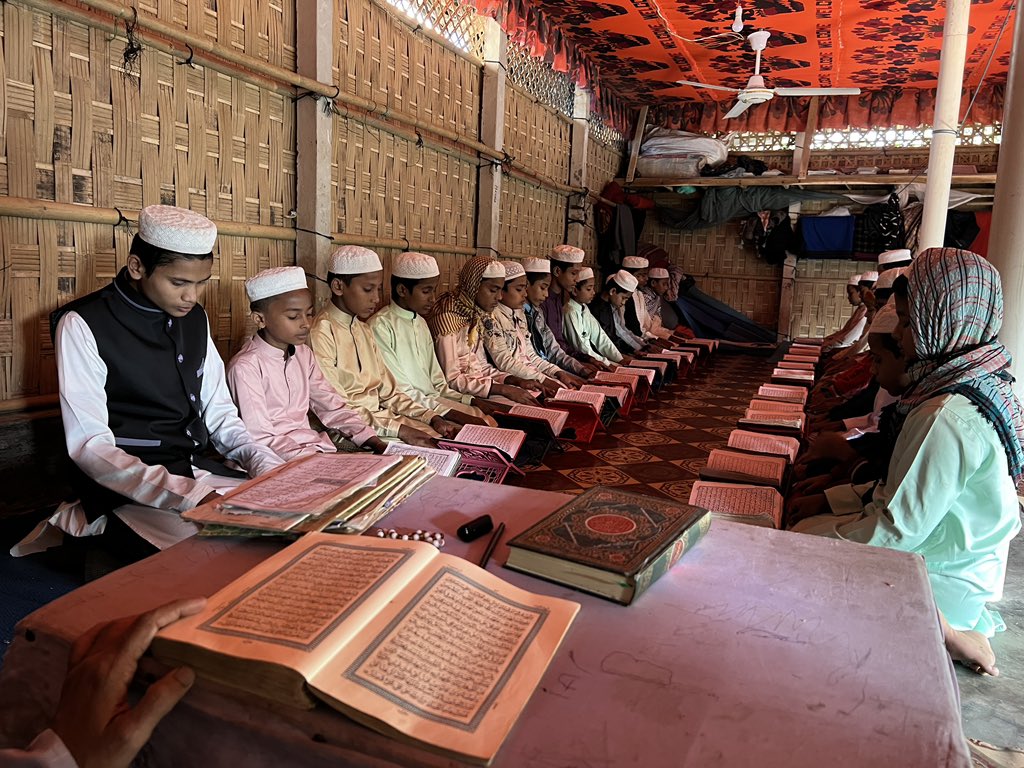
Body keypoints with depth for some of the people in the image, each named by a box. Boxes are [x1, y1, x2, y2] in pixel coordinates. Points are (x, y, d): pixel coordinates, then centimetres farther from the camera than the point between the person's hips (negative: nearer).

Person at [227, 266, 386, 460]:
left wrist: (376, 443, 1)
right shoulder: (245, 367, -13)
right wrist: (314, 459, -24)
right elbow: (261, 439, -16)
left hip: (316, 447, 7)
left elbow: (331, 406, 12)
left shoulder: (303, 354, 10)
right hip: (279, 459, -7)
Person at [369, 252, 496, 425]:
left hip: (432, 401, 8)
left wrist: (471, 401, 0)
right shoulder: (381, 326, -11)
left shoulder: (421, 323, 16)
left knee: (489, 421, -11)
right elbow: (399, 392, -15)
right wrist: (452, 414, -20)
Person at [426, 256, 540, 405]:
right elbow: (451, 380, -21)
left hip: (478, 386, 8)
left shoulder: (474, 315, 10)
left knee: (536, 397, -6)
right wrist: (504, 389, -24)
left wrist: (516, 380, -2)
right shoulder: (447, 318, -17)